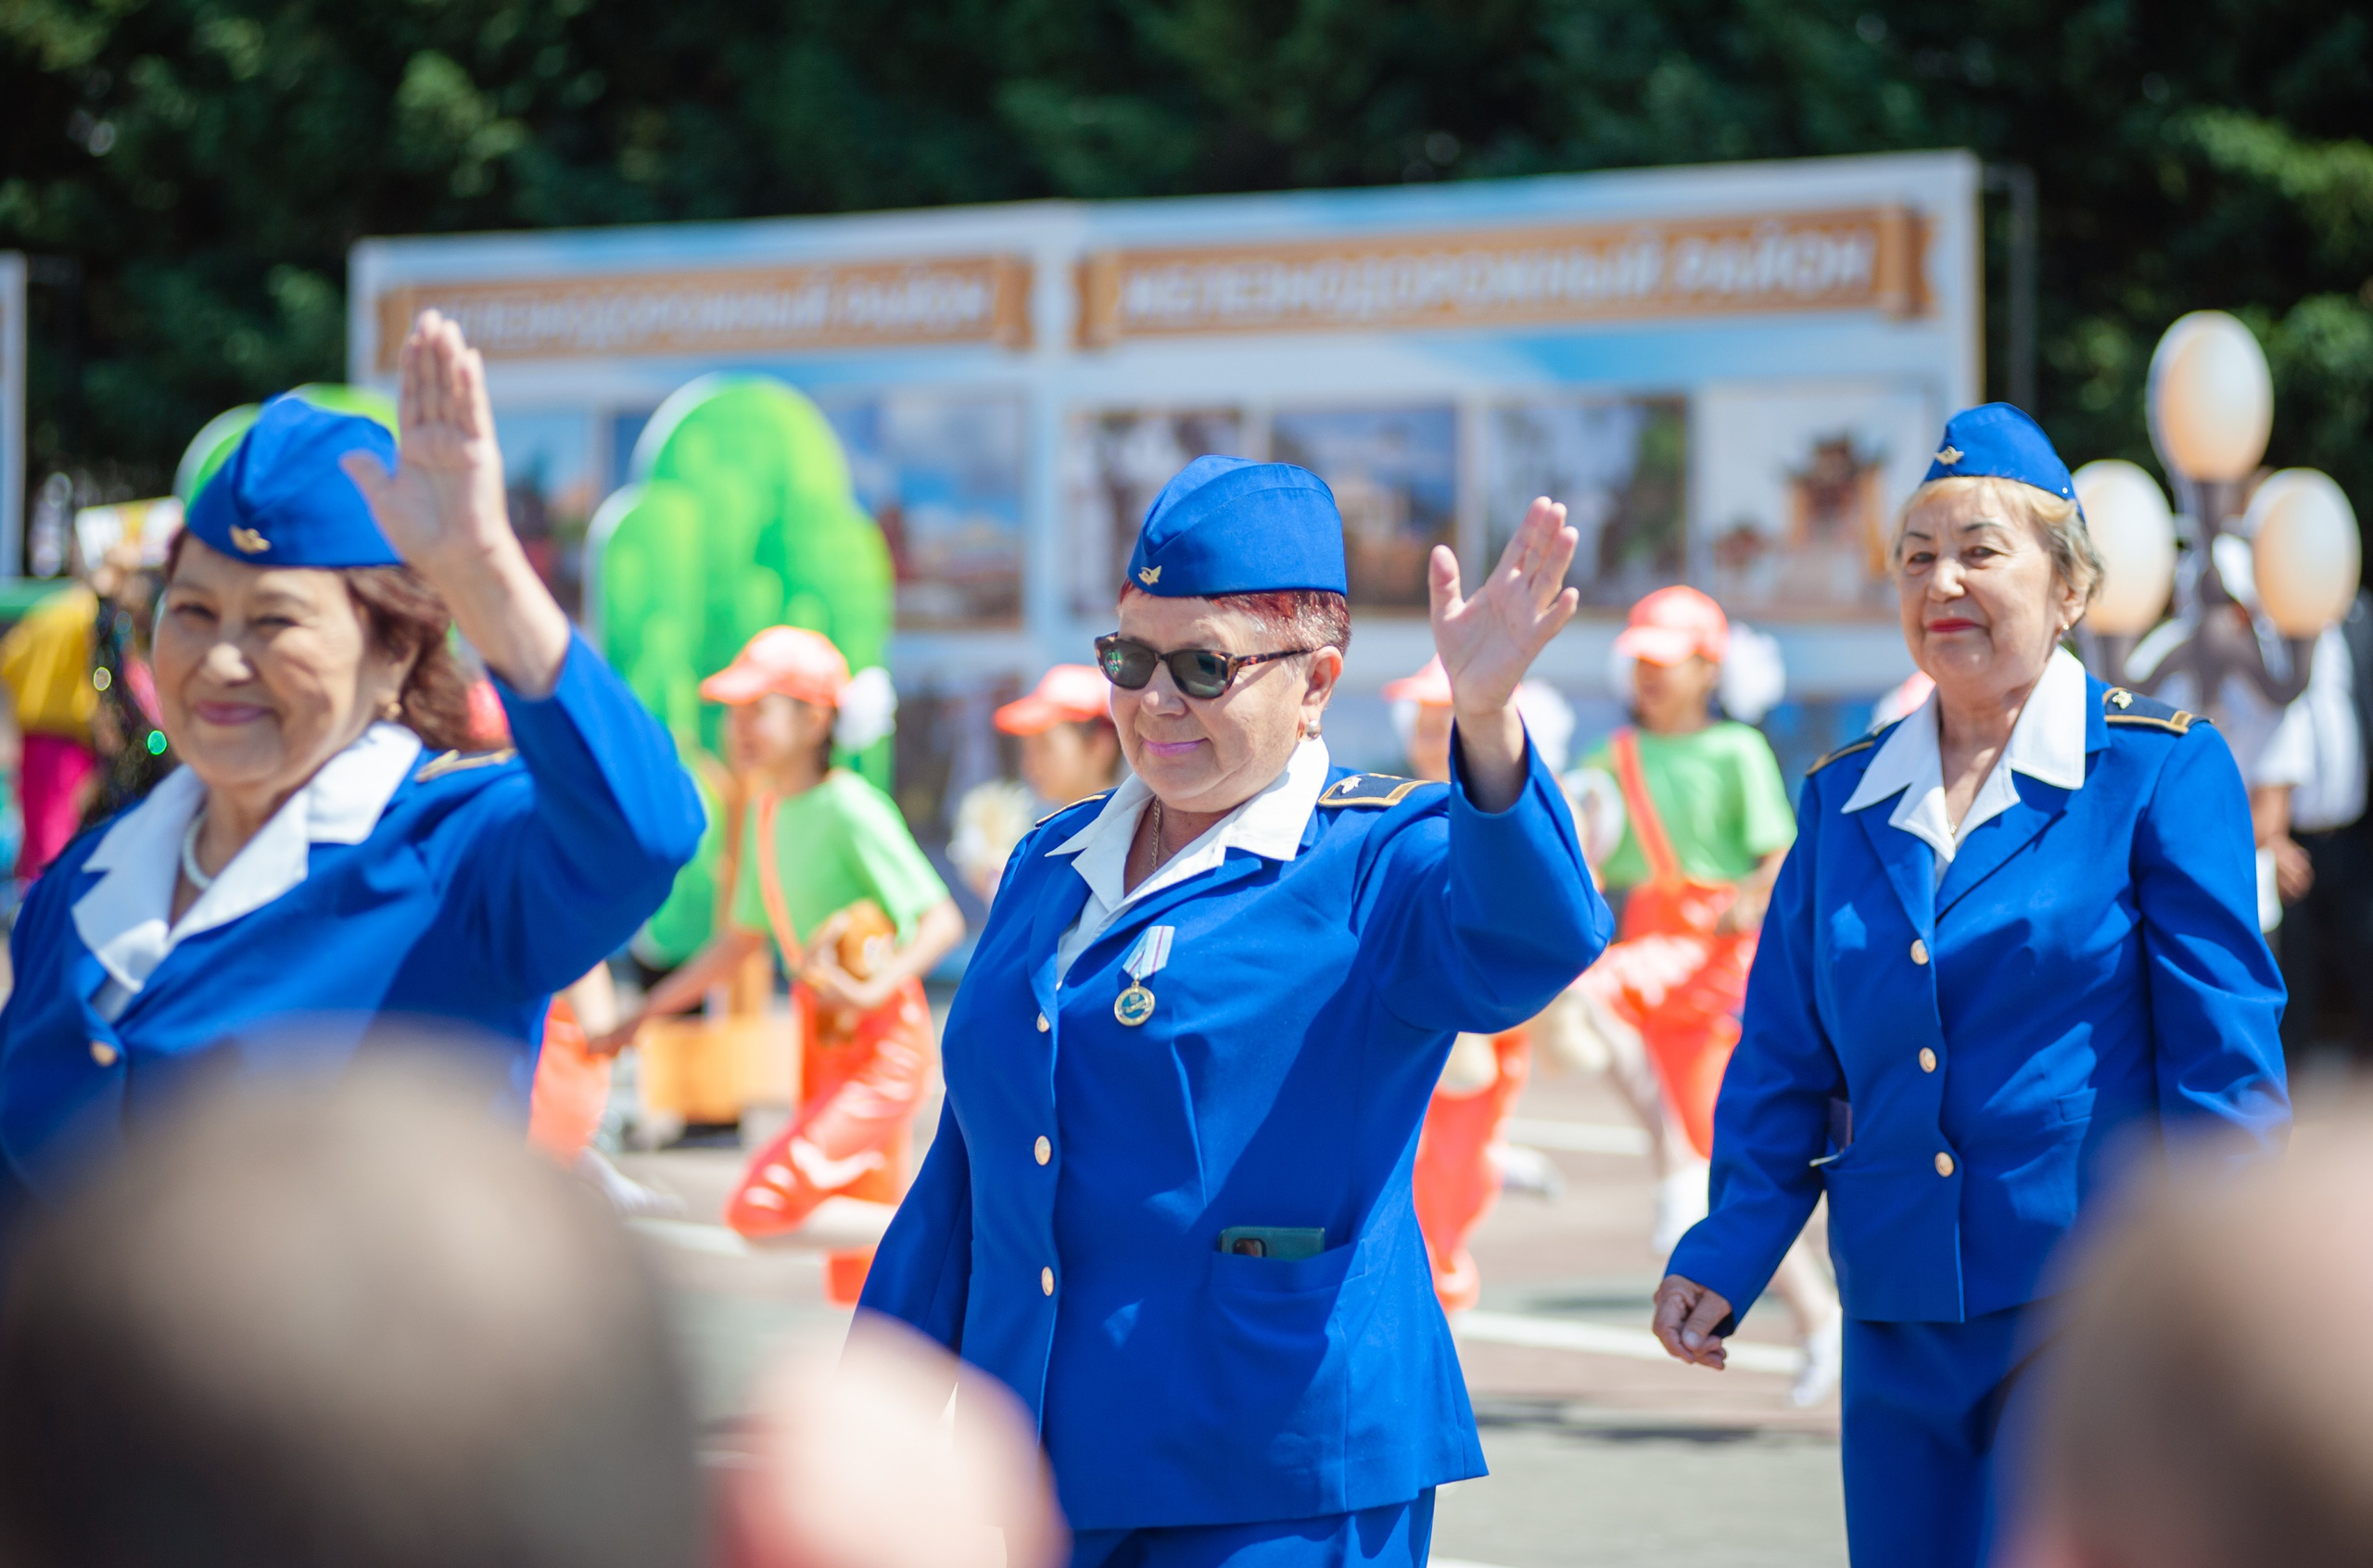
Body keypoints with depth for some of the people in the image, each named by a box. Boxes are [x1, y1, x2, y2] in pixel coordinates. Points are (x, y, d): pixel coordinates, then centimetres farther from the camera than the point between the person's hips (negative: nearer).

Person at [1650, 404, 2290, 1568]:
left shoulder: (2162, 771, -2)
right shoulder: (1844, 797, 11)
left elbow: (2225, 1063, -4)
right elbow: (1786, 1064, 14)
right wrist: (1730, 1252, 0)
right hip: (1900, 1328, 5)